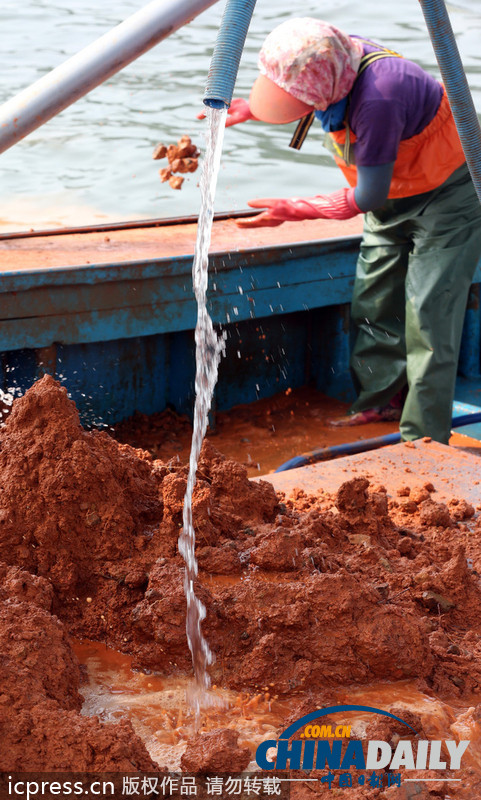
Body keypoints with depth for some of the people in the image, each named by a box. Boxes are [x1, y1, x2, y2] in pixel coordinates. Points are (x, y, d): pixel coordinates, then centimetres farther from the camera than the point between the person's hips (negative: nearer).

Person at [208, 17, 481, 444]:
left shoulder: (378, 98, -40)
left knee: (427, 314, -10)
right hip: (394, 195, 9)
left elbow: (367, 197, -30)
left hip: (446, 197, -9)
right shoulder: (331, 63, -14)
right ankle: (381, 402, 26)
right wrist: (252, 109, -2)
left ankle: (422, 442, -3)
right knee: (374, 301, 11)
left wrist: (296, 210, -21)